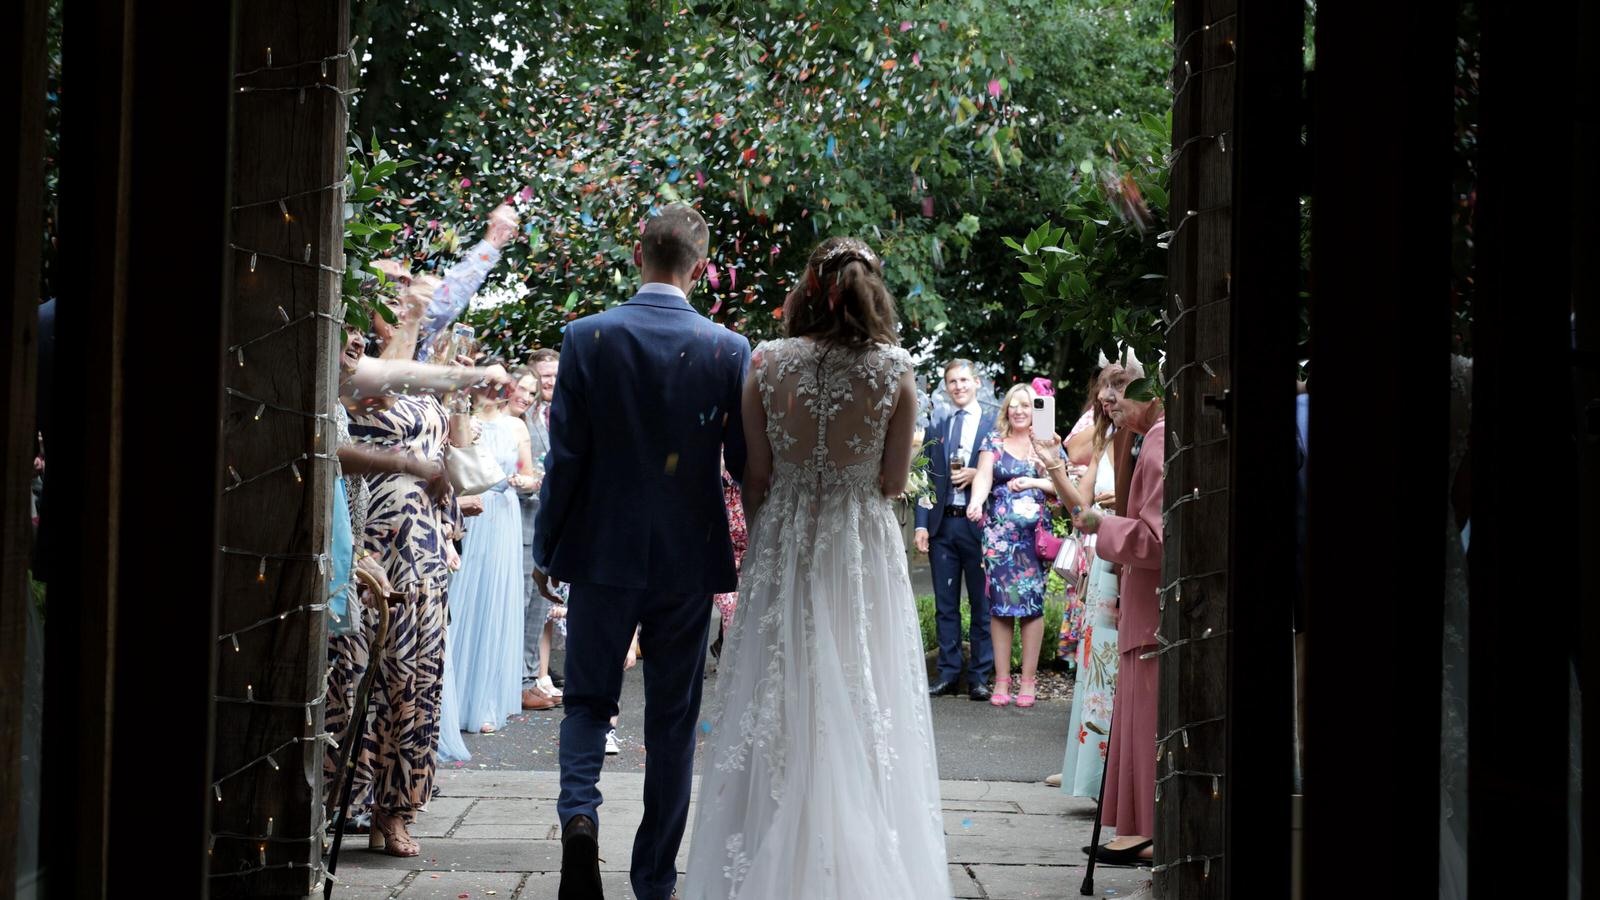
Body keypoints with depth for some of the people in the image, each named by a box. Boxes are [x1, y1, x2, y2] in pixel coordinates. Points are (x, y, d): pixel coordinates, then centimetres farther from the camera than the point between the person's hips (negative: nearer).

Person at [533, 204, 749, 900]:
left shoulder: (587, 338, -8)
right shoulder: (728, 349, -7)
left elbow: (565, 456, -5)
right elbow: (745, 462, -2)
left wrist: (546, 549, 5)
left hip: (603, 555, 0)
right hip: (688, 558, 1)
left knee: (587, 700, 14)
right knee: (672, 720, 11)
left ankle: (579, 811, -13)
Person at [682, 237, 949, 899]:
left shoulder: (768, 363, -7)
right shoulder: (895, 370, -7)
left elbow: (756, 477, -2)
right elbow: (893, 481, -4)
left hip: (784, 546, 0)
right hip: (866, 552, 0)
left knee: (778, 712, 8)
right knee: (862, 708, 7)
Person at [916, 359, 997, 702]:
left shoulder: (994, 425, 2)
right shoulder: (936, 428, 13)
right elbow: (927, 479, 11)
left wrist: (977, 474, -14)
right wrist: (921, 524, 3)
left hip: (978, 524, -4)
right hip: (942, 523, 4)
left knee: (982, 605, 2)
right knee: (945, 605, 7)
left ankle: (980, 676, 7)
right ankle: (948, 673, 13)